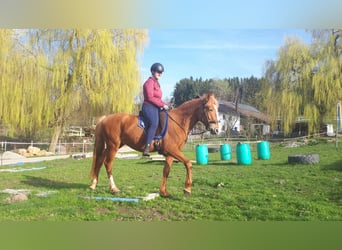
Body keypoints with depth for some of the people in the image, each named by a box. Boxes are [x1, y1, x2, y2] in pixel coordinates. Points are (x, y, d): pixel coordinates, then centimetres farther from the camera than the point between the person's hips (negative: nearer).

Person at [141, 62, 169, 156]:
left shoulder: (156, 83, 22)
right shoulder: (149, 82, -7)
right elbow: (150, 97, -16)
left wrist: (163, 104, 8)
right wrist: (162, 105, -14)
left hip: (156, 108, 10)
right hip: (149, 107, -10)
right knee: (154, 123, -34)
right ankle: (147, 148, -42)